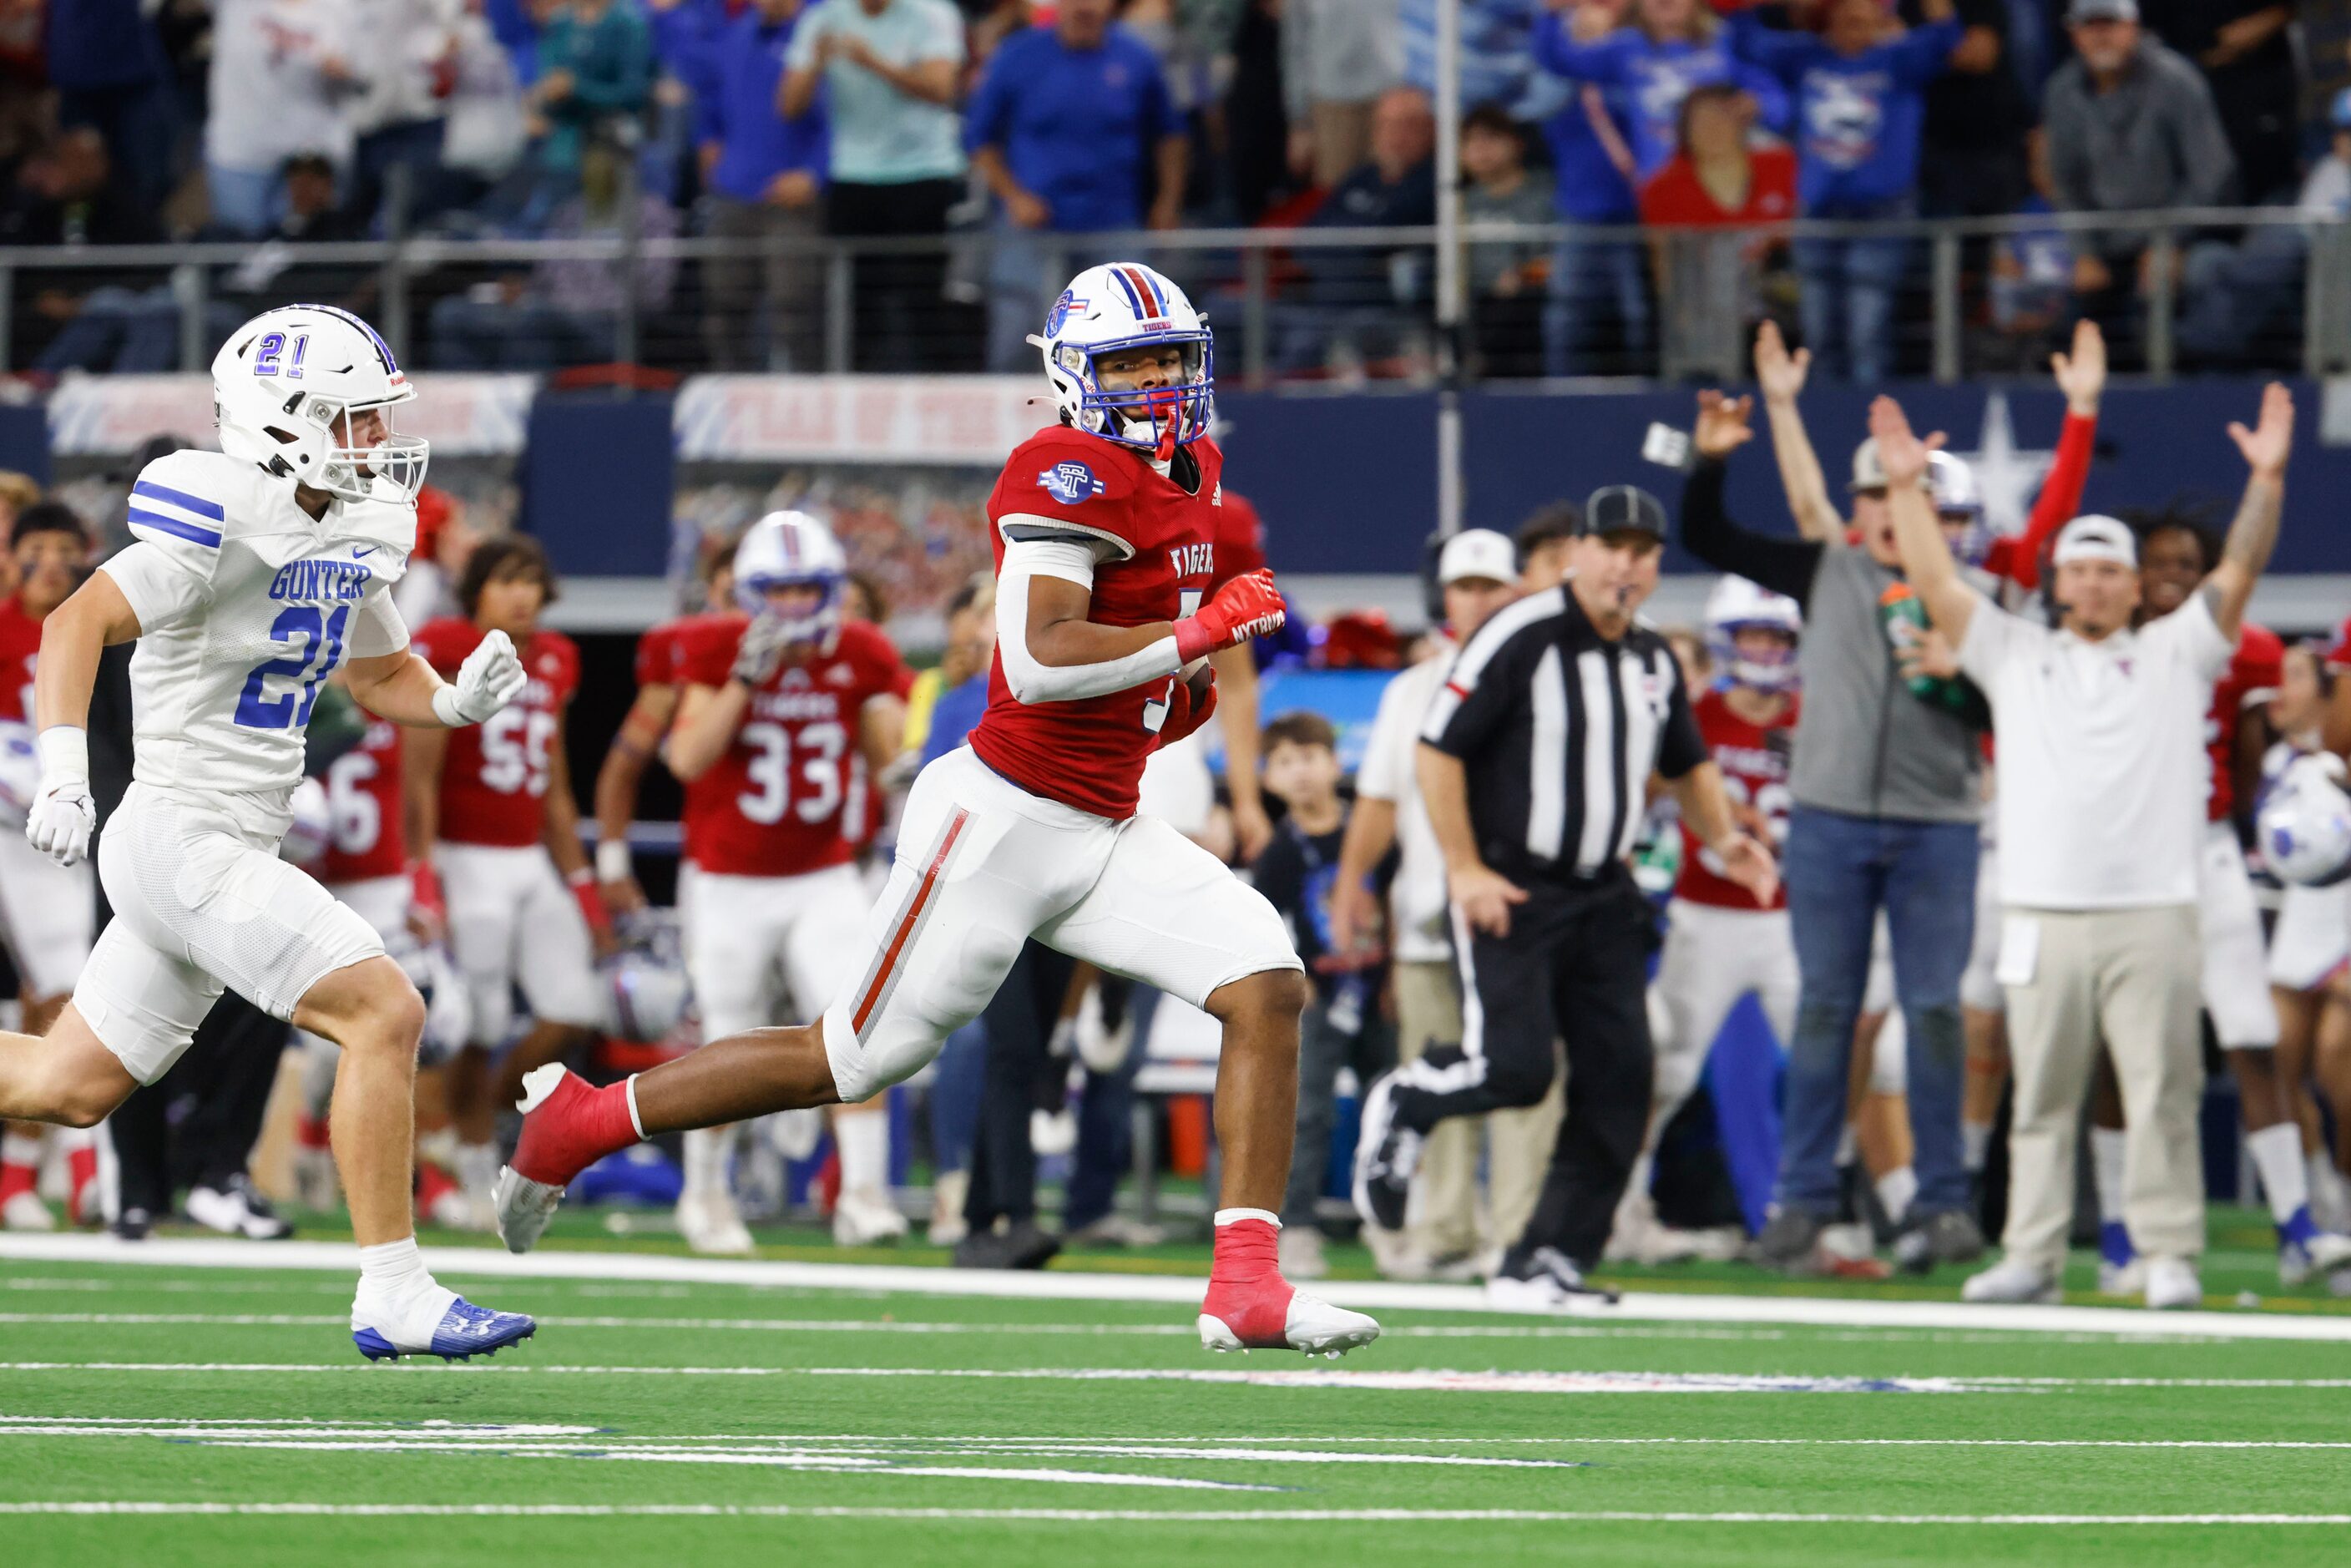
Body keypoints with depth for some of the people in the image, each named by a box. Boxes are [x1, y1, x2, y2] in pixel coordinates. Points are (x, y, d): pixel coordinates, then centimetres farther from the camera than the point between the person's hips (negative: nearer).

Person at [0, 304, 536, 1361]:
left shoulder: (349, 540, 11)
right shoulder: (226, 527, -17)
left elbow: (382, 679, 24)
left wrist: (457, 698, 2)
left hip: (229, 855, 9)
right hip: (185, 845, -9)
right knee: (385, 1015, -14)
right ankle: (392, 1295, -10)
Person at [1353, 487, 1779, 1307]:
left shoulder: (1655, 662, 10)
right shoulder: (1521, 637, -12)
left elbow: (1687, 764, 26)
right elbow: (1438, 749, -11)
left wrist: (1723, 838, 7)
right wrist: (1465, 869, -16)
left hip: (1603, 897, 7)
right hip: (1507, 891, -7)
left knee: (1618, 1077, -3)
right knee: (1513, 1065, -17)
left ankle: (1548, 1261, 4)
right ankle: (1401, 1105, 16)